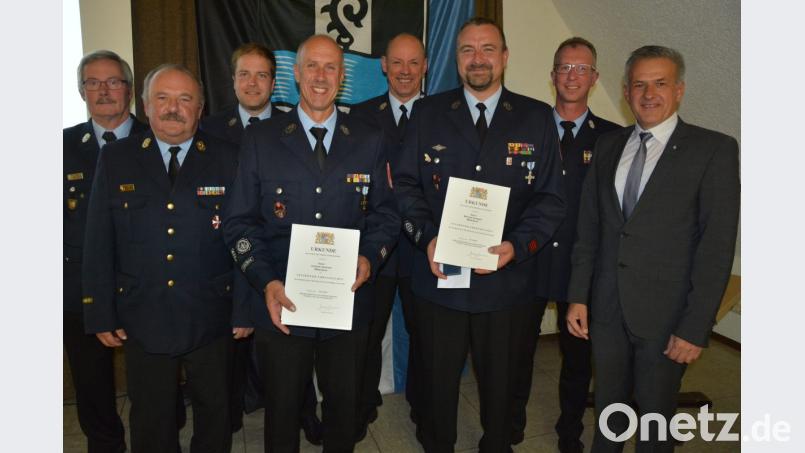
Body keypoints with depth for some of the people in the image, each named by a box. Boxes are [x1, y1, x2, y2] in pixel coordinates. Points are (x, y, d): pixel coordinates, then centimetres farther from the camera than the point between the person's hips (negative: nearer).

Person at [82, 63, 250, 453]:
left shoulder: (227, 159, -3)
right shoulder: (116, 159, 1)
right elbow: (98, 243, 1)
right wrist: (100, 314, -1)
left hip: (211, 318, -1)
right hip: (142, 318, 1)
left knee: (215, 412, 17)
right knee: (150, 420, 18)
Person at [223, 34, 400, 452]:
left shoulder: (370, 142, 4)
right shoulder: (260, 139, 0)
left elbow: (385, 214, 6)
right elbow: (240, 222, -1)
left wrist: (370, 257, -13)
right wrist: (265, 281, -15)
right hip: (281, 305, -1)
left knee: (344, 407, 19)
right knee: (282, 411, 16)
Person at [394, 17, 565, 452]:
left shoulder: (537, 118, 1)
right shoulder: (427, 113, 3)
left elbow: (550, 198, -2)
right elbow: (405, 184, 1)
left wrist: (516, 246, -17)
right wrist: (427, 237, -15)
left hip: (507, 281, 0)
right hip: (438, 277, 1)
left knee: (500, 383, 18)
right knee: (437, 380, 17)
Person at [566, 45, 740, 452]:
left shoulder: (714, 149, -7)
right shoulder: (607, 146, 7)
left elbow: (717, 245, -11)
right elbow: (589, 227, 8)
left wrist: (696, 327, -14)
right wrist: (578, 296, 3)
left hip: (666, 313, -3)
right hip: (606, 309, 4)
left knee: (656, 418, 14)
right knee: (608, 409, 19)